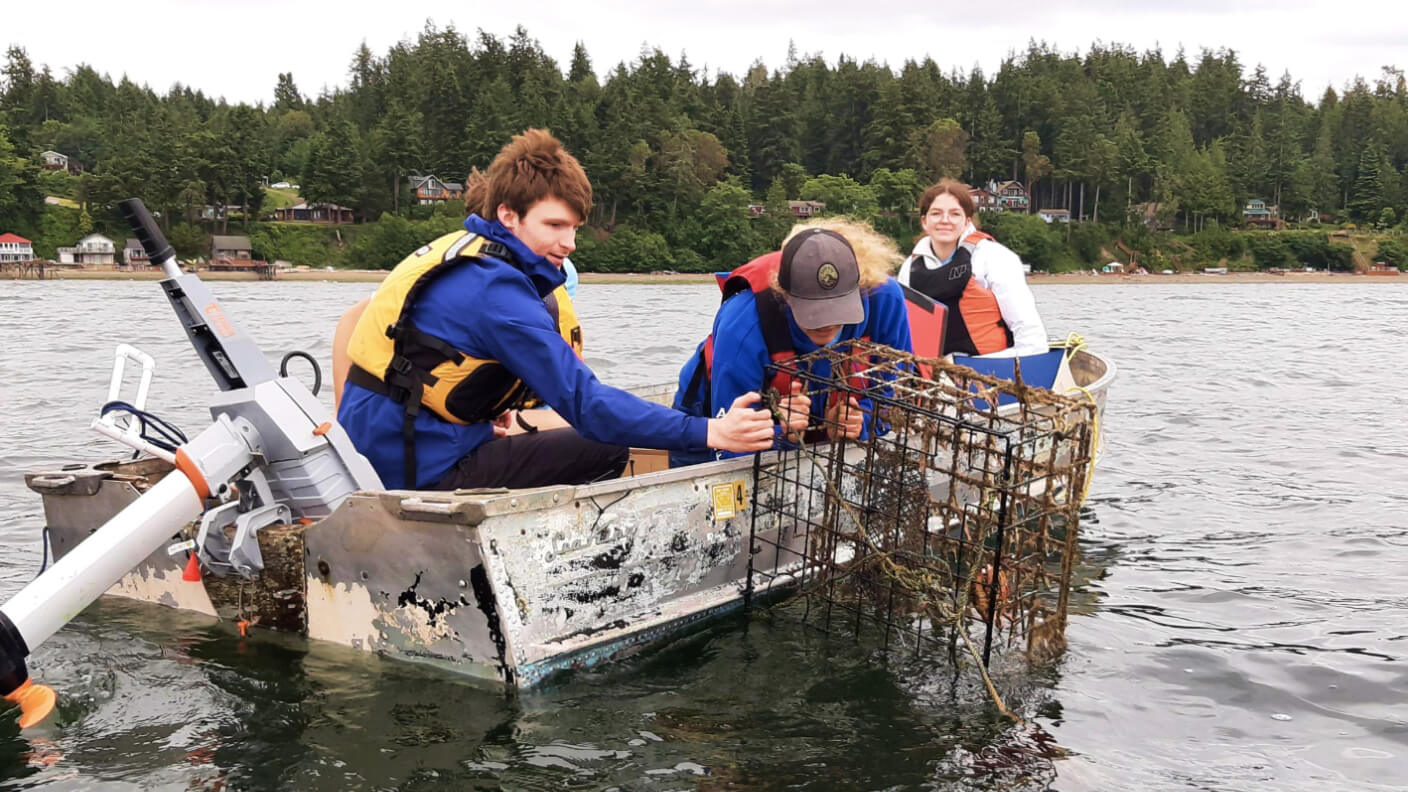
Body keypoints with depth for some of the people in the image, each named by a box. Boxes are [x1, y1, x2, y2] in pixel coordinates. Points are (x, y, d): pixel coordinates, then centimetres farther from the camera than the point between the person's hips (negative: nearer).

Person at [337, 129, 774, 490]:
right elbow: (585, 402, -26)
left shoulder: (461, 251, 9)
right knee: (606, 450, -11)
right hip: (424, 472, -10)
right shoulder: (496, 289, -21)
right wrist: (710, 432, -29)